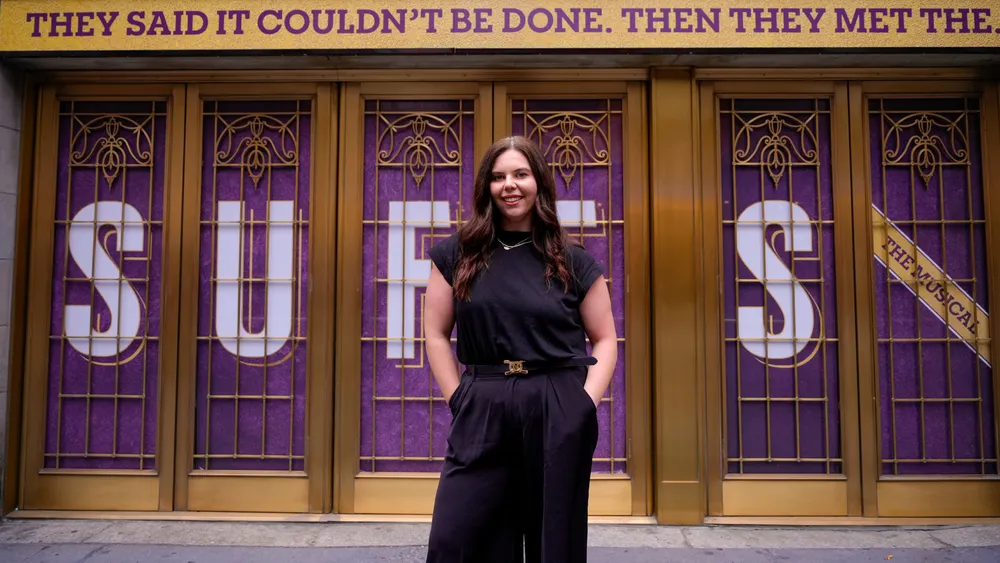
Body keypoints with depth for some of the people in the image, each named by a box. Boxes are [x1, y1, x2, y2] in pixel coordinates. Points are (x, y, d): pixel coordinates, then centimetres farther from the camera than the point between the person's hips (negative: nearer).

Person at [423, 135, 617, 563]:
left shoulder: (575, 262, 5)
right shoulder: (456, 254, 6)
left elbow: (605, 340, 8)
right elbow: (436, 334, 7)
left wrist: (585, 404, -6)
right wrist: (458, 399, -3)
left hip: (559, 415, 0)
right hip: (481, 412, 1)